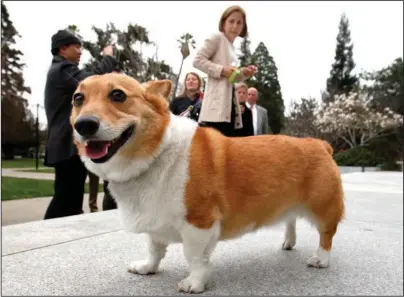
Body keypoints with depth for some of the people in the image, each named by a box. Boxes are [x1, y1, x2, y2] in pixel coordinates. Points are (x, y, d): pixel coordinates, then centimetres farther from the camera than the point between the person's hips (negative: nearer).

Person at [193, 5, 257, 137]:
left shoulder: (232, 48, 23)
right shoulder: (217, 38, 1)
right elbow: (197, 60, -9)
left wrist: (244, 73, 8)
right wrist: (222, 70, -16)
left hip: (229, 101, 9)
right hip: (217, 102, -9)